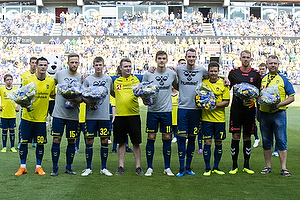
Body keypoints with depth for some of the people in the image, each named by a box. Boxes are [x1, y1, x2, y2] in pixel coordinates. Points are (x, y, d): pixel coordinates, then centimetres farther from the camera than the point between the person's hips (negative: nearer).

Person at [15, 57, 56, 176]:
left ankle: (39, 166, 18)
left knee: (40, 143, 4)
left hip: (41, 117, 1)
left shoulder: (51, 81, 1)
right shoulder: (28, 80, -4)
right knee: (23, 142, 3)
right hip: (27, 117, -1)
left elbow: (53, 95, 15)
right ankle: (23, 166, 16)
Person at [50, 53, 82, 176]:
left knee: (71, 141, 7)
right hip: (59, 114, -1)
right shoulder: (59, 74, 3)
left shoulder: (81, 78, 2)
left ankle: (68, 167, 19)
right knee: (56, 140, -3)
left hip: (73, 115, 1)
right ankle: (55, 168, 7)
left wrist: (77, 101, -18)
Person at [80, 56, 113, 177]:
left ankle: (103, 168, 14)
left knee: (105, 140, 4)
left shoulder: (108, 79, 8)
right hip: (91, 115, -1)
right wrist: (88, 103, -14)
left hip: (104, 115, 1)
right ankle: (88, 168, 12)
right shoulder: (88, 80, 3)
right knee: (89, 141, 1)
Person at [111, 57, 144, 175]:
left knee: (136, 142, 3)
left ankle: (138, 167, 12)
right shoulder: (115, 80, 7)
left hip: (134, 114, -1)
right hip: (119, 115, 1)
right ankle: (121, 166, 16)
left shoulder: (138, 79, 5)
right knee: (121, 142, 8)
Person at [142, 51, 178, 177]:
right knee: (151, 138, 1)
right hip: (152, 110, -1)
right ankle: (149, 167, 11)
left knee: (167, 138, 4)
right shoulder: (148, 74, -2)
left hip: (167, 110, 1)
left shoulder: (172, 73, 3)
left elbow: (177, 86, 22)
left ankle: (167, 168, 14)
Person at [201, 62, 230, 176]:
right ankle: (207, 168, 7)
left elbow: (226, 102, -3)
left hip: (219, 118, 0)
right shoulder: (203, 82, 4)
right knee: (207, 142, -2)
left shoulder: (223, 84, 1)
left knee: (218, 143, 7)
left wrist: (214, 105, -16)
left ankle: (216, 167, 19)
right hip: (206, 118, 0)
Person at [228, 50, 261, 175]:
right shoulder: (233, 72, 6)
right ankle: (234, 166, 6)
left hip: (249, 108, 1)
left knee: (247, 137, 6)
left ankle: (246, 165, 16)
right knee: (235, 136, -3)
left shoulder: (256, 74, 5)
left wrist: (254, 100, -12)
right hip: (236, 107, -1)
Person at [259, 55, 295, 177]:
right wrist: (258, 113, 4)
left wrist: (278, 105, -13)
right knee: (266, 142, 8)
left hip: (278, 113, -3)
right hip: (264, 113, 3)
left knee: (281, 141, -4)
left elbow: (291, 97, 0)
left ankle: (283, 168, 0)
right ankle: (268, 167, 17)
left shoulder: (283, 79, 2)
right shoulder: (262, 80, 12)